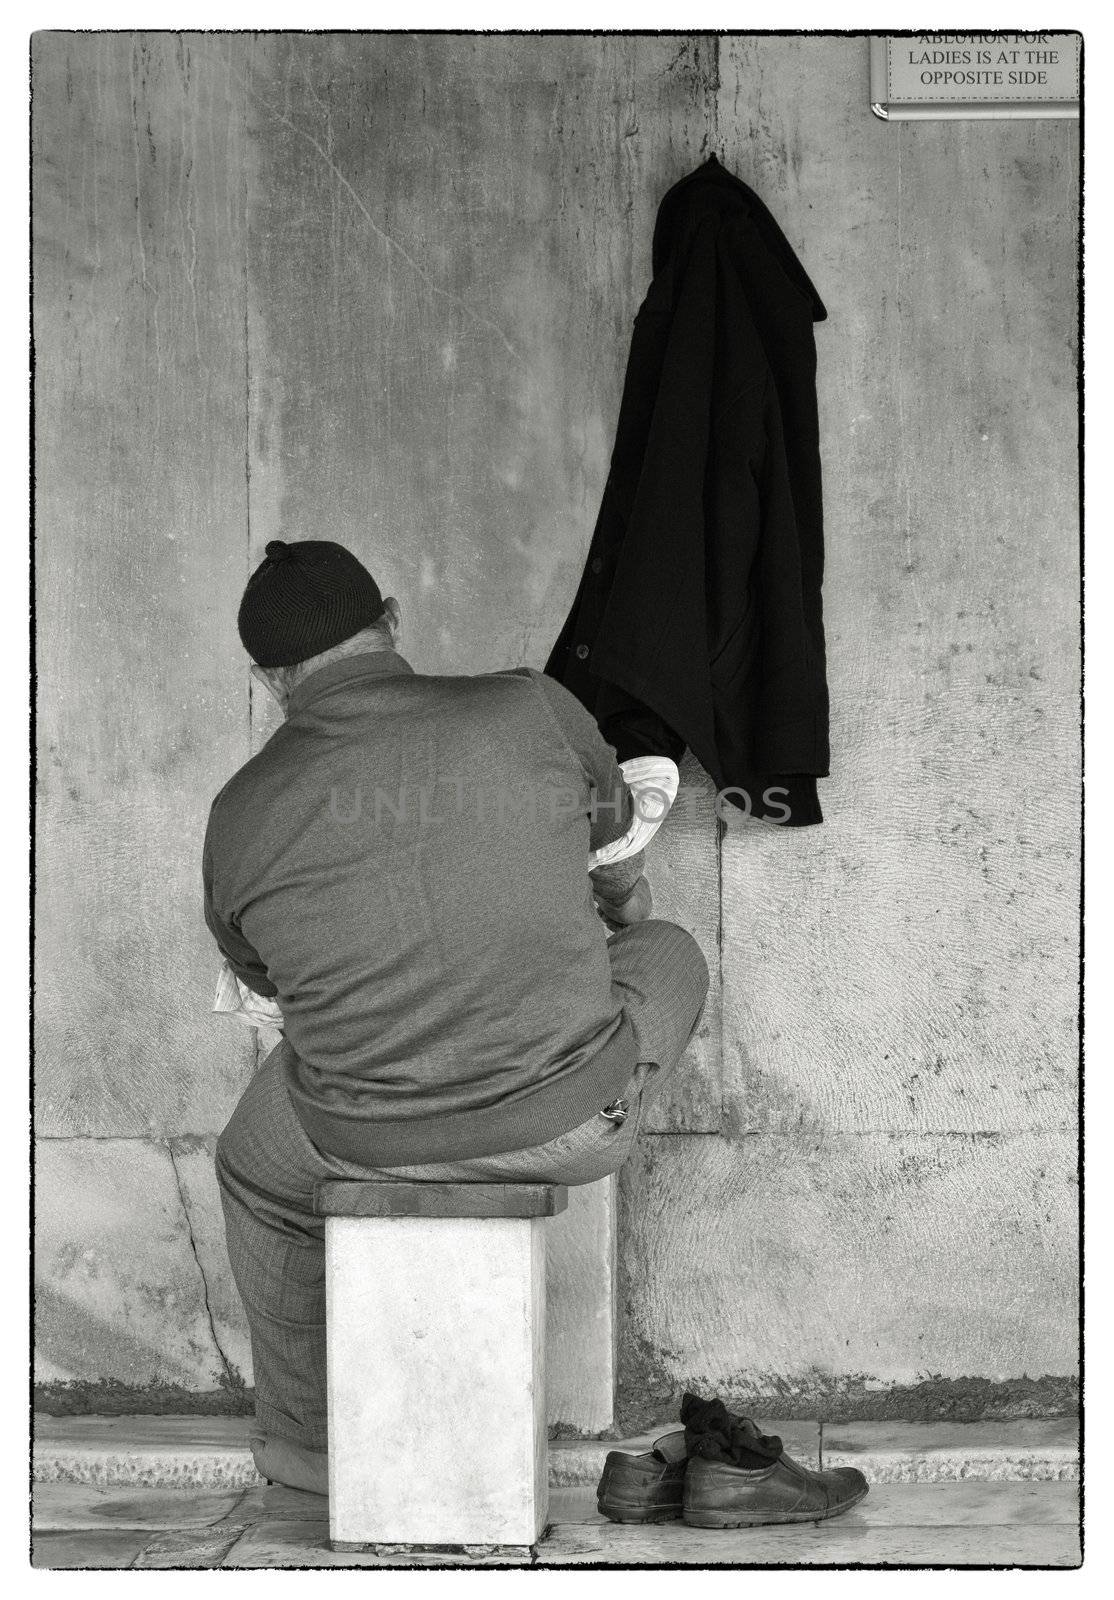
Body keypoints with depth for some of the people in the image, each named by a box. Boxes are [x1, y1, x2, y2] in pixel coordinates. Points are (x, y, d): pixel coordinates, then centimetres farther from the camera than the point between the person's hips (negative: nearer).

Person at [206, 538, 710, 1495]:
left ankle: (308, 1450, 44)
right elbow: (615, 832, 12)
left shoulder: (243, 814, -6)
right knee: (669, 954, 28)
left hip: (364, 1139, 1)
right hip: (572, 1126, -1)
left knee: (259, 1175, 35)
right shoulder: (530, 711, -8)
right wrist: (628, 912, 36)